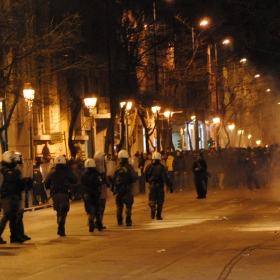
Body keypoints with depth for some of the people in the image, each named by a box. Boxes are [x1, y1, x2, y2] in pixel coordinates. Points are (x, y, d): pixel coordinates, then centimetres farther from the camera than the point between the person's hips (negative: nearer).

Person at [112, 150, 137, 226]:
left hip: (118, 188, 3)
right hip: (128, 188, -3)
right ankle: (128, 221, -3)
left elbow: (113, 178, 1)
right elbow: (134, 177, -15)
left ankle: (119, 221, 17)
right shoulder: (129, 167, -11)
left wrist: (113, 188, 9)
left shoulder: (117, 167, -1)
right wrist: (132, 181, 8)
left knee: (119, 205, 14)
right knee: (128, 205, 3)